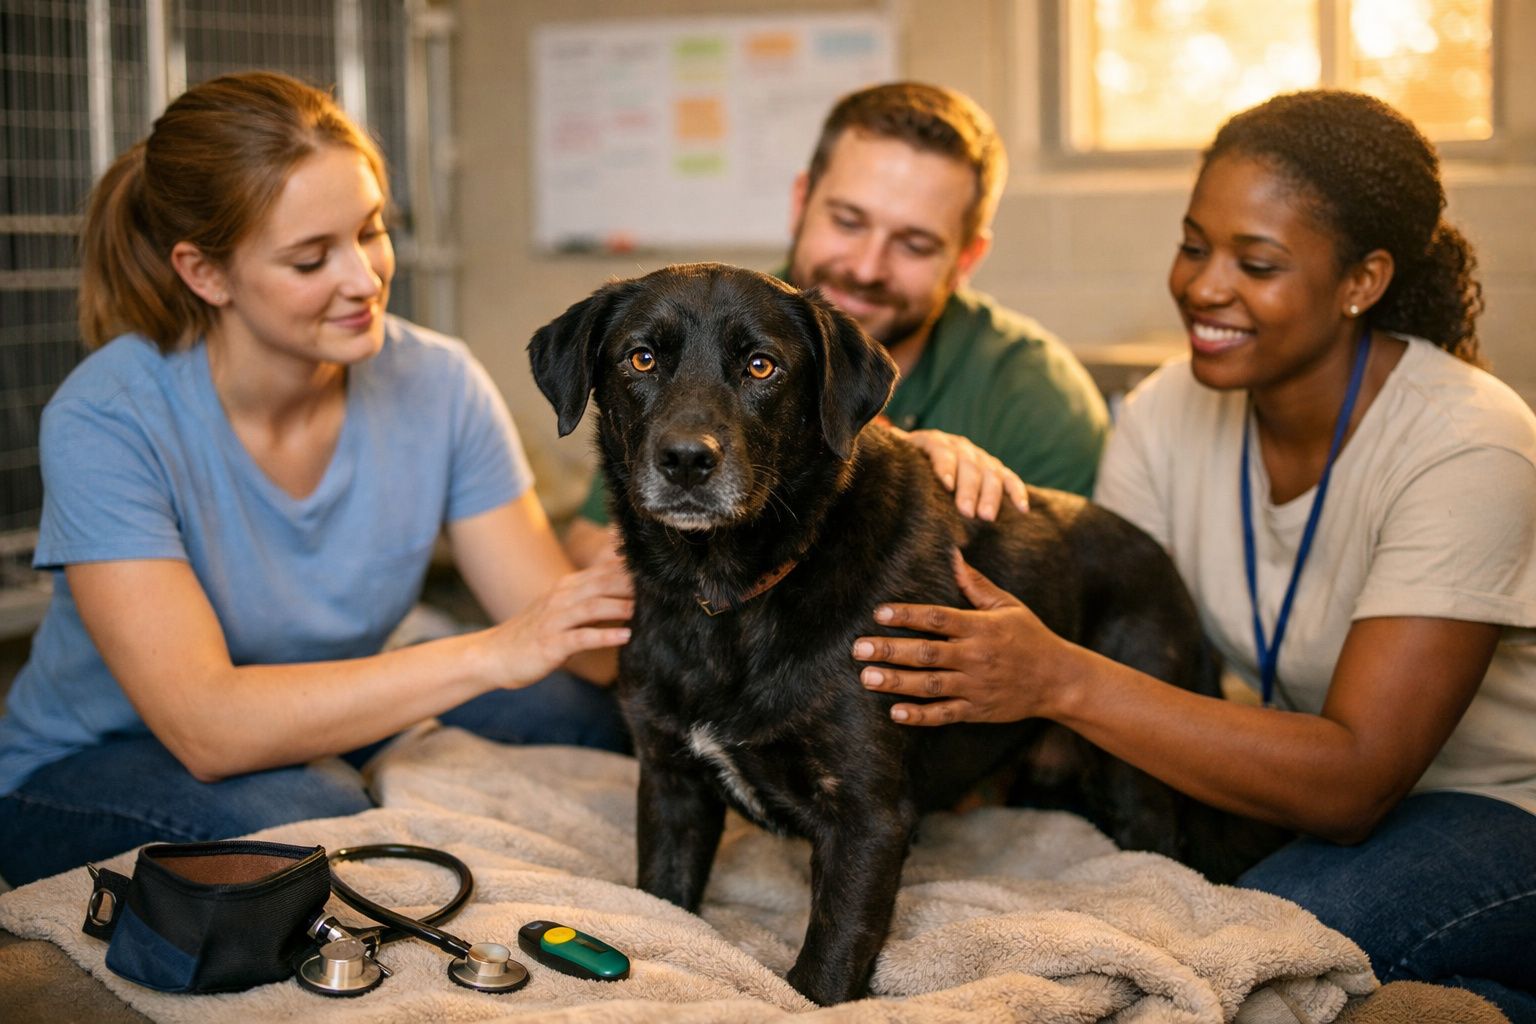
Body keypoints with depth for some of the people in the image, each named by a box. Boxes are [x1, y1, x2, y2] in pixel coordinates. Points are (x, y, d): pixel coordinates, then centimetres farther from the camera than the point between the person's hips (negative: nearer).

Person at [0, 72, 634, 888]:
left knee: (589, 711, -20)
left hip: (329, 742, 4)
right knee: (304, 814, -36)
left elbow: (563, 636, -11)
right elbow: (205, 727, -33)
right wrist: (492, 655, -40)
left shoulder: (437, 385, -11)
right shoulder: (105, 421, -25)